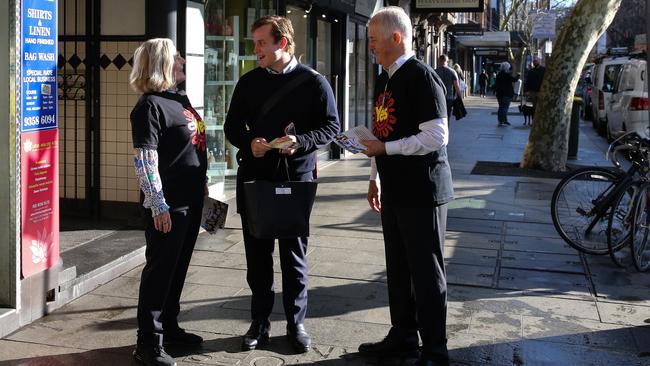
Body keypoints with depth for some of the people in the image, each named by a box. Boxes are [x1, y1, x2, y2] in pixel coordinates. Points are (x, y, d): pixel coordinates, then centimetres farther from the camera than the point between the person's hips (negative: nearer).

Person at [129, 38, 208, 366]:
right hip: (168, 204, -9)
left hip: (190, 199, 9)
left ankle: (168, 326, 31)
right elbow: (145, 161, -19)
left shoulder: (180, 99, 13)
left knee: (178, 267, 17)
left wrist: (202, 184, 22)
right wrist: (158, 206, -20)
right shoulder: (150, 106, -14)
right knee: (160, 269, -1)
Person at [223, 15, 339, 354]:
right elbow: (233, 125, 10)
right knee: (257, 253, 9)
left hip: (296, 178, -3)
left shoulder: (313, 82, -2)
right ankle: (260, 323, 21)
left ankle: (296, 324, 20)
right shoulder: (249, 82, 6)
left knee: (294, 254, 7)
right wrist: (249, 143, -12)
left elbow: (331, 125, -2)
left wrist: (300, 142, -19)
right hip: (254, 177, 3)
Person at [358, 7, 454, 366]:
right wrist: (375, 177, 20)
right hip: (394, 190, 8)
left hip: (422, 191, -8)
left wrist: (385, 149, -18)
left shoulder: (421, 77, -16)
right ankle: (402, 336, 31)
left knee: (426, 270, 1)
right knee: (398, 267, 16)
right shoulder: (384, 79, 12)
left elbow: (437, 137, -22)